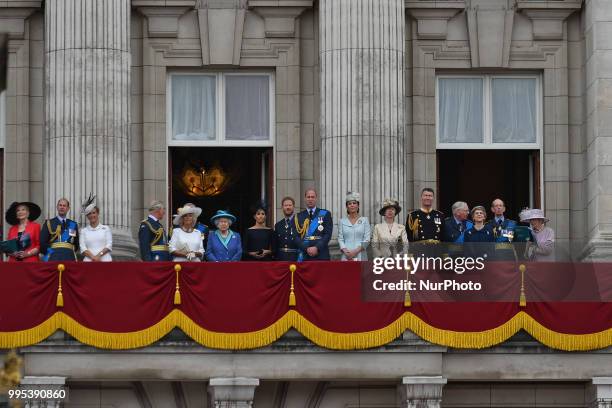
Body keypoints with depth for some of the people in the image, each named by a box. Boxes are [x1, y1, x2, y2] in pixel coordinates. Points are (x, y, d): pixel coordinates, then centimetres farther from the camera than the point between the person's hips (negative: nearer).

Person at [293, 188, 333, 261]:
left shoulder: (325, 214, 9)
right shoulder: (298, 217, 11)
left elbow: (328, 234, 1)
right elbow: (296, 237, 4)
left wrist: (317, 248, -12)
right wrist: (307, 249, -11)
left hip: (321, 256, -1)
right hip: (304, 257, 1)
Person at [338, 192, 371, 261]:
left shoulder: (364, 220, 7)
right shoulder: (342, 221, 12)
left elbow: (367, 240, 0)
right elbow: (340, 239, 7)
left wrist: (355, 251, -12)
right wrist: (345, 251, -11)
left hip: (360, 256, -1)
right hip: (346, 257, 1)